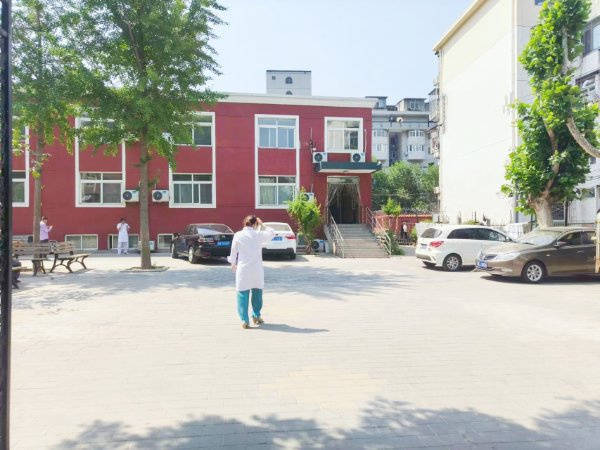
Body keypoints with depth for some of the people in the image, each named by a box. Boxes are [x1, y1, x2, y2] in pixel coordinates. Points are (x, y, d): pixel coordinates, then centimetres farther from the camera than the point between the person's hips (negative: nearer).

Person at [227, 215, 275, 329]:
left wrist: (233, 263, 21)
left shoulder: (238, 235, -3)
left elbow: (233, 251, 6)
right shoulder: (259, 235, -2)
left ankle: (244, 320, 1)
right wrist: (262, 226, 14)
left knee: (243, 294, 5)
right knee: (257, 292, 19)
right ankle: (256, 316, 29)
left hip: (243, 269, -1)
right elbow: (272, 233, 16)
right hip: (257, 269, 1)